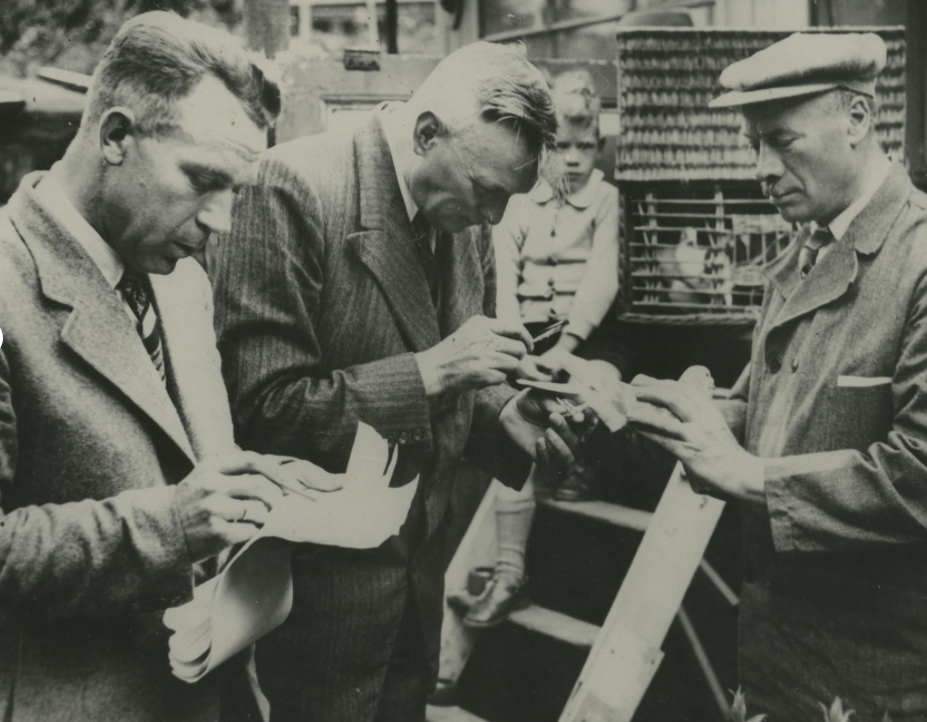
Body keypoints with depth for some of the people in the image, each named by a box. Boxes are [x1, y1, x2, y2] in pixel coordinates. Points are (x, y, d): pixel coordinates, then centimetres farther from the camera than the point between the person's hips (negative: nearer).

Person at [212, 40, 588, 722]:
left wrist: (502, 411, -6)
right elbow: (262, 406, -22)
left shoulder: (460, 212, 2)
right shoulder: (296, 186, -21)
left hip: (419, 560, 7)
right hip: (323, 580, -7)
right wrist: (430, 371, -26)